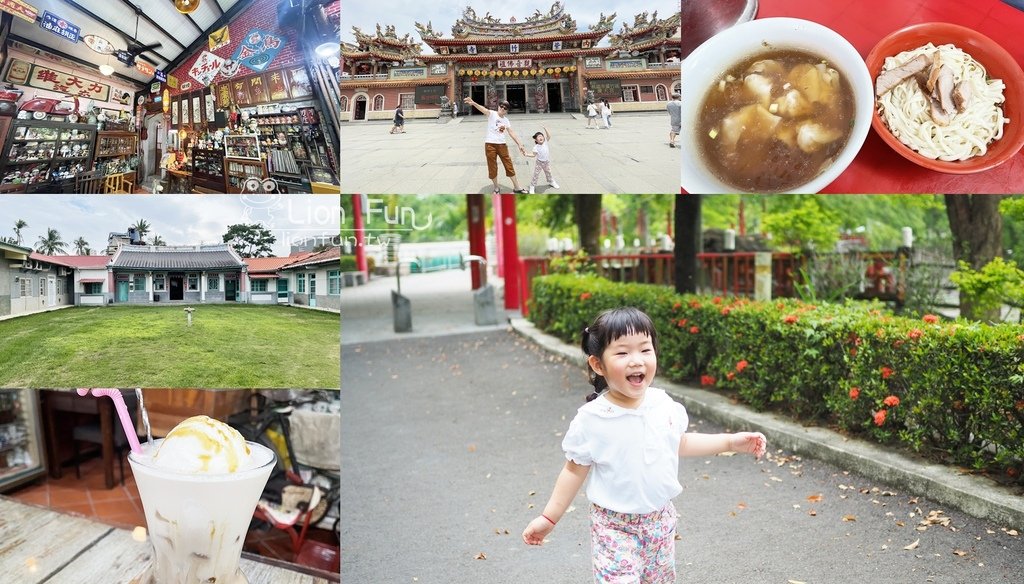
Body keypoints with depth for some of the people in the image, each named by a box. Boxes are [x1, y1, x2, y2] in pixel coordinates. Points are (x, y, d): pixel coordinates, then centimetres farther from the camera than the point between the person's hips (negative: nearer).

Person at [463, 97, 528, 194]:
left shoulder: (506, 120, 10)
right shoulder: (492, 114, -6)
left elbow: (511, 133, 11)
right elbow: (483, 109, -25)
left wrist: (519, 144, 5)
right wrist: (473, 103, -46)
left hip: (502, 145, 4)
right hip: (490, 144, -4)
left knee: (509, 165, 7)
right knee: (492, 167, 3)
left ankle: (517, 188, 16)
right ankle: (496, 188, 20)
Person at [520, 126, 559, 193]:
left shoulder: (545, 142, -8)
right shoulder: (536, 147, -17)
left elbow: (549, 136, -19)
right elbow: (534, 155, -13)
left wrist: (545, 129, -28)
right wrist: (526, 154, -27)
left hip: (547, 162, 4)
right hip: (539, 162, -4)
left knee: (548, 173, 23)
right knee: (536, 175, 0)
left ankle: (551, 182, 47)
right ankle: (532, 186, 10)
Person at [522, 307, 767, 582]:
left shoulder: (664, 405, -8)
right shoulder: (591, 419, -20)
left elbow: (680, 443, 10)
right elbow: (575, 470, -8)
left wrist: (731, 441, 6)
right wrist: (549, 517, -7)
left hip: (660, 520, 5)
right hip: (614, 526, -4)